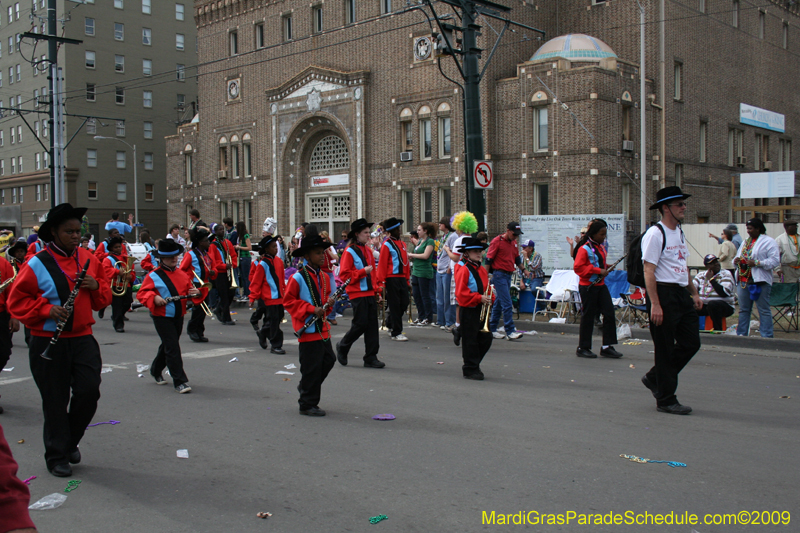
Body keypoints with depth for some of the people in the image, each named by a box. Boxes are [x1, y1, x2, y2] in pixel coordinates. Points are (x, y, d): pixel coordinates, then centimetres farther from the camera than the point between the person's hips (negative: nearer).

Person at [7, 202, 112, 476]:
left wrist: (97, 286, -7)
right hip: (48, 341, -3)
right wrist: (46, 310, -18)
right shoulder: (37, 264, -6)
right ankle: (57, 456, 21)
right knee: (55, 401, 4)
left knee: (89, 390, -6)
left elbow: (105, 297, 15)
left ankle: (70, 441, 21)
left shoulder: (89, 259, 8)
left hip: (82, 337, 4)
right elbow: (16, 301, -4)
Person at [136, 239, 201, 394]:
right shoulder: (153, 276, -5)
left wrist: (196, 293, -10)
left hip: (178, 317, 6)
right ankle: (179, 381, -8)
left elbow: (190, 289, 12)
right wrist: (154, 298, -23)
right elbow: (142, 293, -5)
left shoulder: (182, 274, 10)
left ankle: (156, 371, 43)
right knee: (172, 348, -10)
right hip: (162, 317, -6)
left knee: (167, 347, 20)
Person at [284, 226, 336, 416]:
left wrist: (329, 303, -1)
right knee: (312, 368, -3)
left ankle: (306, 387, 31)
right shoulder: (298, 278, -12)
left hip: (322, 327, 8)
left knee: (328, 359, 11)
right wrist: (311, 309, -19)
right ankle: (307, 404, 9)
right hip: (308, 328, -8)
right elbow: (288, 300, -12)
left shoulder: (324, 277, 11)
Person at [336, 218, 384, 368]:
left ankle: (371, 358, 9)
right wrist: (363, 271, -19)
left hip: (370, 294, 7)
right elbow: (344, 275, -13)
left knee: (372, 325, 4)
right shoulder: (349, 252, -9)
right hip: (357, 294, -7)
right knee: (361, 324, -5)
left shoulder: (367, 250, 14)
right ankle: (342, 346, 18)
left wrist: (377, 291, 14)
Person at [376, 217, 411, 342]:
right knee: (395, 305, -3)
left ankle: (390, 324, 29)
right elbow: (382, 264, -10)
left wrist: (407, 279, 16)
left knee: (404, 304, 8)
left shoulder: (402, 244, 16)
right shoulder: (387, 245, -6)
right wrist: (381, 282, -14)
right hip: (392, 279, -7)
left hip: (402, 278, 7)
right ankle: (396, 333, 2)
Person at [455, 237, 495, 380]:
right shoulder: (463, 270, -12)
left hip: (481, 310, 8)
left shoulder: (482, 270, 14)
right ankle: (470, 369, 7)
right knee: (470, 340, -2)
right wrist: (479, 298, -21)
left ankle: (473, 364, 23)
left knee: (486, 339, 8)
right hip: (468, 310, -8)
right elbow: (461, 292, -18)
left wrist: (489, 298, 0)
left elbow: (487, 288, 22)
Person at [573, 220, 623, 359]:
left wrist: (606, 267, 6)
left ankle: (607, 346, 7)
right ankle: (583, 348, 11)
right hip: (588, 286, -8)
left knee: (609, 312, 1)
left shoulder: (601, 247, 13)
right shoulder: (584, 248, -13)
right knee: (588, 316, -1)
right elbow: (578, 268, -21)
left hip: (600, 285, 8)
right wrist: (598, 270, -23)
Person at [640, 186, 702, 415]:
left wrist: (694, 293, 19)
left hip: (682, 295, 9)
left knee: (691, 343, 10)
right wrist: (655, 304, -23)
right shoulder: (655, 234, -12)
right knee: (665, 349, 0)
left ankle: (654, 378, 27)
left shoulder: (679, 232, 16)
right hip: (664, 294, -9)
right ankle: (666, 400, 12)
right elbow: (649, 271, -17)